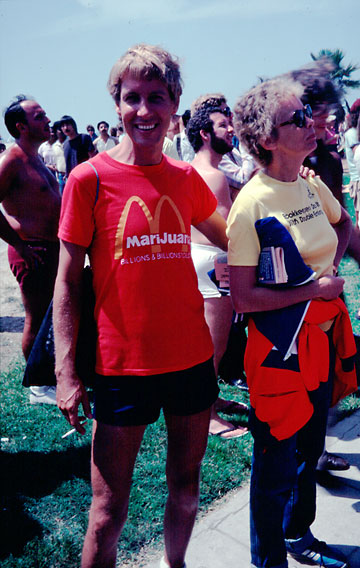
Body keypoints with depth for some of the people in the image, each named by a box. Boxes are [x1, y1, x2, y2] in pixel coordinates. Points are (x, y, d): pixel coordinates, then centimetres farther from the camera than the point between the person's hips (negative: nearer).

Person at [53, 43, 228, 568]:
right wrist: (66, 373, -11)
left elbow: (230, 239, 22)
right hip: (123, 366, -4)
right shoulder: (90, 178, -7)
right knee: (108, 513, 6)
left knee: (186, 487, 20)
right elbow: (67, 282, -6)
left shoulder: (187, 178, 5)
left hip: (192, 357, 4)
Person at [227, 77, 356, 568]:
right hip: (280, 348, -7)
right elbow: (243, 297, -18)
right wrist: (313, 289, -16)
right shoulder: (252, 204, -18)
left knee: (310, 449, 23)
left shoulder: (313, 187, 2)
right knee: (277, 465, 9)